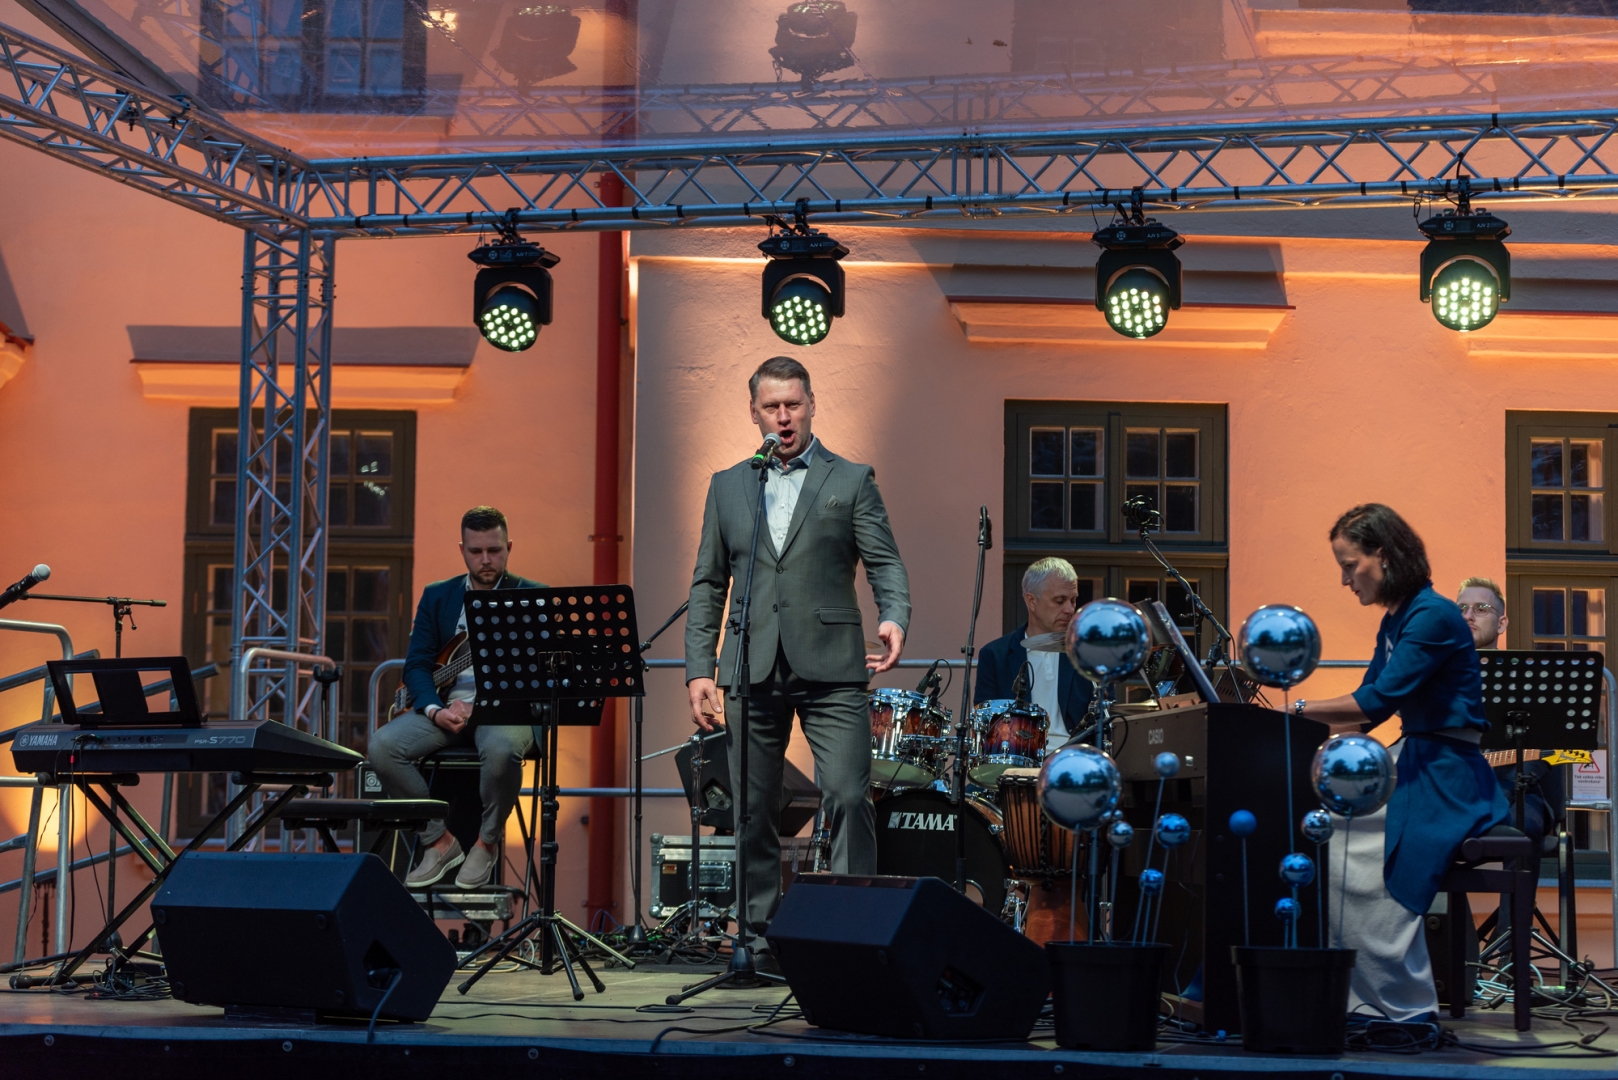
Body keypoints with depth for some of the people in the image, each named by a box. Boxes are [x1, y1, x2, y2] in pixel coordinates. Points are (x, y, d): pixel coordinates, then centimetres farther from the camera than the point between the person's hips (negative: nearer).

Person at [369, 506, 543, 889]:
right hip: (447, 704, 4)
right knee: (383, 746, -23)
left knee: (501, 749, -39)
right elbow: (416, 665, 9)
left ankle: (486, 842, -11)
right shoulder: (437, 596, 16)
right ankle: (439, 840, -6)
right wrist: (436, 709, -13)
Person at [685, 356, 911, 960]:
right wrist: (698, 669, 6)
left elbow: (885, 563, 1)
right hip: (753, 668, 3)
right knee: (752, 810, 5)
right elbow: (708, 585, 15)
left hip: (829, 666, -3)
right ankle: (760, 937, 15)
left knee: (847, 796, -13)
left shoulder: (852, 481, 7)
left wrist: (894, 618, -20)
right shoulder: (728, 487, 15)